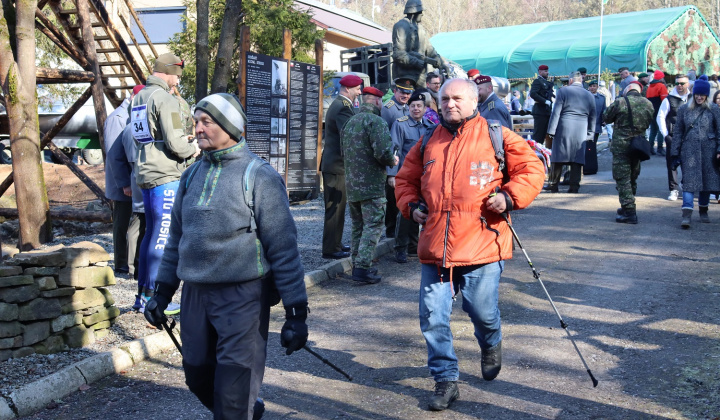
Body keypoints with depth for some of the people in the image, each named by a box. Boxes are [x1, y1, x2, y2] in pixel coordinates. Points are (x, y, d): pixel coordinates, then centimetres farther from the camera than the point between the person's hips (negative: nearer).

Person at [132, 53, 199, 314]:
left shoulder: (138, 98, 16)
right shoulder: (165, 99, -13)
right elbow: (176, 143, -19)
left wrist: (183, 142, 17)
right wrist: (193, 150, 2)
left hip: (145, 174, 9)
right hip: (166, 176, -9)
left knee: (152, 232, 15)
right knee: (163, 236, -4)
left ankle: (144, 293, 21)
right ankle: (152, 296, 0)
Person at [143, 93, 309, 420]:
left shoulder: (259, 176, -9)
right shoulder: (192, 174, 10)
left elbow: (283, 248, -10)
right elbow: (177, 236, 19)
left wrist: (296, 312, -12)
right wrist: (163, 291, 18)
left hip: (242, 295, -6)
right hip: (195, 294, 6)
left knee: (233, 390, -3)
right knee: (198, 377, 15)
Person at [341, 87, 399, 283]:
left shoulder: (350, 122, 16)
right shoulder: (376, 121, -12)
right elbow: (383, 151, -24)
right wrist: (392, 161, -2)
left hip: (352, 185, 8)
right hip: (372, 185, -8)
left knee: (358, 227, 16)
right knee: (373, 226, -5)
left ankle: (357, 265, 20)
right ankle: (362, 267, -9)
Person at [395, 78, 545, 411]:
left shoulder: (496, 136, 2)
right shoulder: (427, 143, 13)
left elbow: (531, 169, 2)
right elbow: (405, 180, 23)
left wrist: (510, 196, -13)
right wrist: (411, 206, 5)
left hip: (481, 245, -3)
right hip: (434, 246, 4)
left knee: (482, 312, 5)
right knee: (432, 316, 1)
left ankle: (491, 346, 42)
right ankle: (446, 380, 17)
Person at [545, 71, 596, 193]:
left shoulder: (563, 91, -2)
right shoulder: (589, 95, 11)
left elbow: (556, 112, -6)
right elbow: (592, 117, 14)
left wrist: (551, 131, -4)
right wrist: (590, 134, 19)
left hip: (563, 130, -3)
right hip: (581, 132, 3)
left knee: (558, 158, 5)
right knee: (577, 160, 4)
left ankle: (553, 184, 10)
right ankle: (574, 186, 3)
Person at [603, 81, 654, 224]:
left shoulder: (620, 102, -12)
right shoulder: (648, 104, 4)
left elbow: (606, 118, 0)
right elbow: (648, 123, 15)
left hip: (621, 145, -6)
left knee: (622, 179, -3)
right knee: (632, 178, 18)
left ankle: (630, 212, -7)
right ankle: (627, 207, 30)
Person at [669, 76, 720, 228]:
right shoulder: (684, 109, 6)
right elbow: (677, 132, 9)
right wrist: (675, 153, 5)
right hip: (689, 151, 0)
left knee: (707, 181, 9)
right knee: (689, 181, -10)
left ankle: (703, 211, 26)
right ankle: (686, 215, -16)